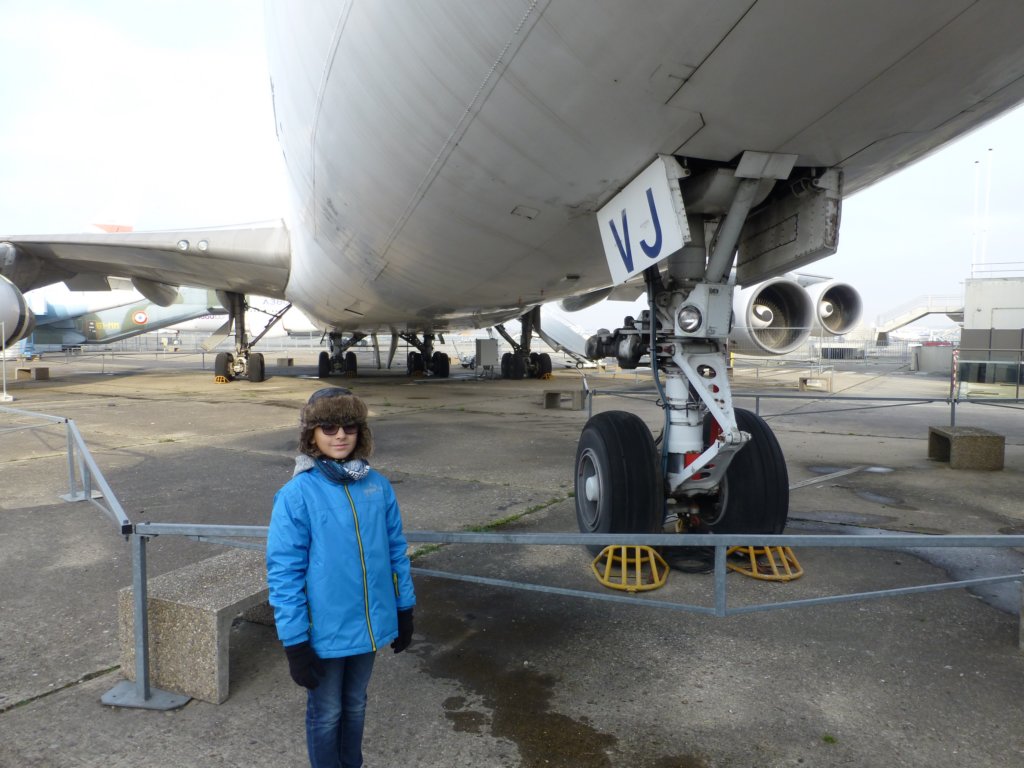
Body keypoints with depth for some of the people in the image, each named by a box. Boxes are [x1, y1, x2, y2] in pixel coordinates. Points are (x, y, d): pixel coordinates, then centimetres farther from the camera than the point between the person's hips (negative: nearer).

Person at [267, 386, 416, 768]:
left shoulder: (377, 486, -5)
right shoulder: (297, 494, -17)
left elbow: (396, 550, 3)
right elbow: (284, 572, -15)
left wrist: (404, 610, 8)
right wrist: (295, 643, -13)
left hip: (370, 625, 4)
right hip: (325, 632, -4)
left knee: (355, 704, 25)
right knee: (327, 714, 18)